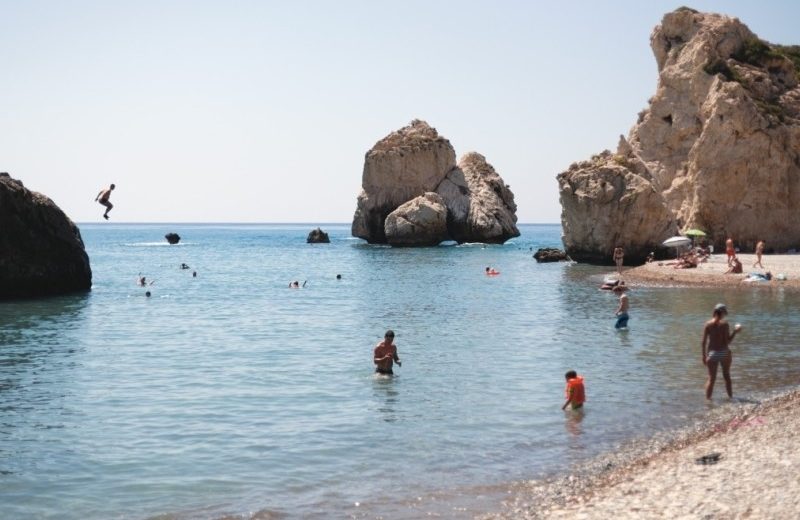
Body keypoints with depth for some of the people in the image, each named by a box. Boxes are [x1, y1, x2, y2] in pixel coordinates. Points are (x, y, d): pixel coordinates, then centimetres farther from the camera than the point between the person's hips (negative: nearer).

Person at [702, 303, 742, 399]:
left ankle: (707, 399, 2)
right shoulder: (724, 324, -9)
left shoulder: (708, 324, -2)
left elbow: (703, 342, -3)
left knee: (711, 378, 6)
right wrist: (735, 331, 2)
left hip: (712, 353, 1)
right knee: (727, 376, 17)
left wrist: (703, 355, 4)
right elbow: (728, 341, -11)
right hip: (724, 353, -1)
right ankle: (730, 397, 27)